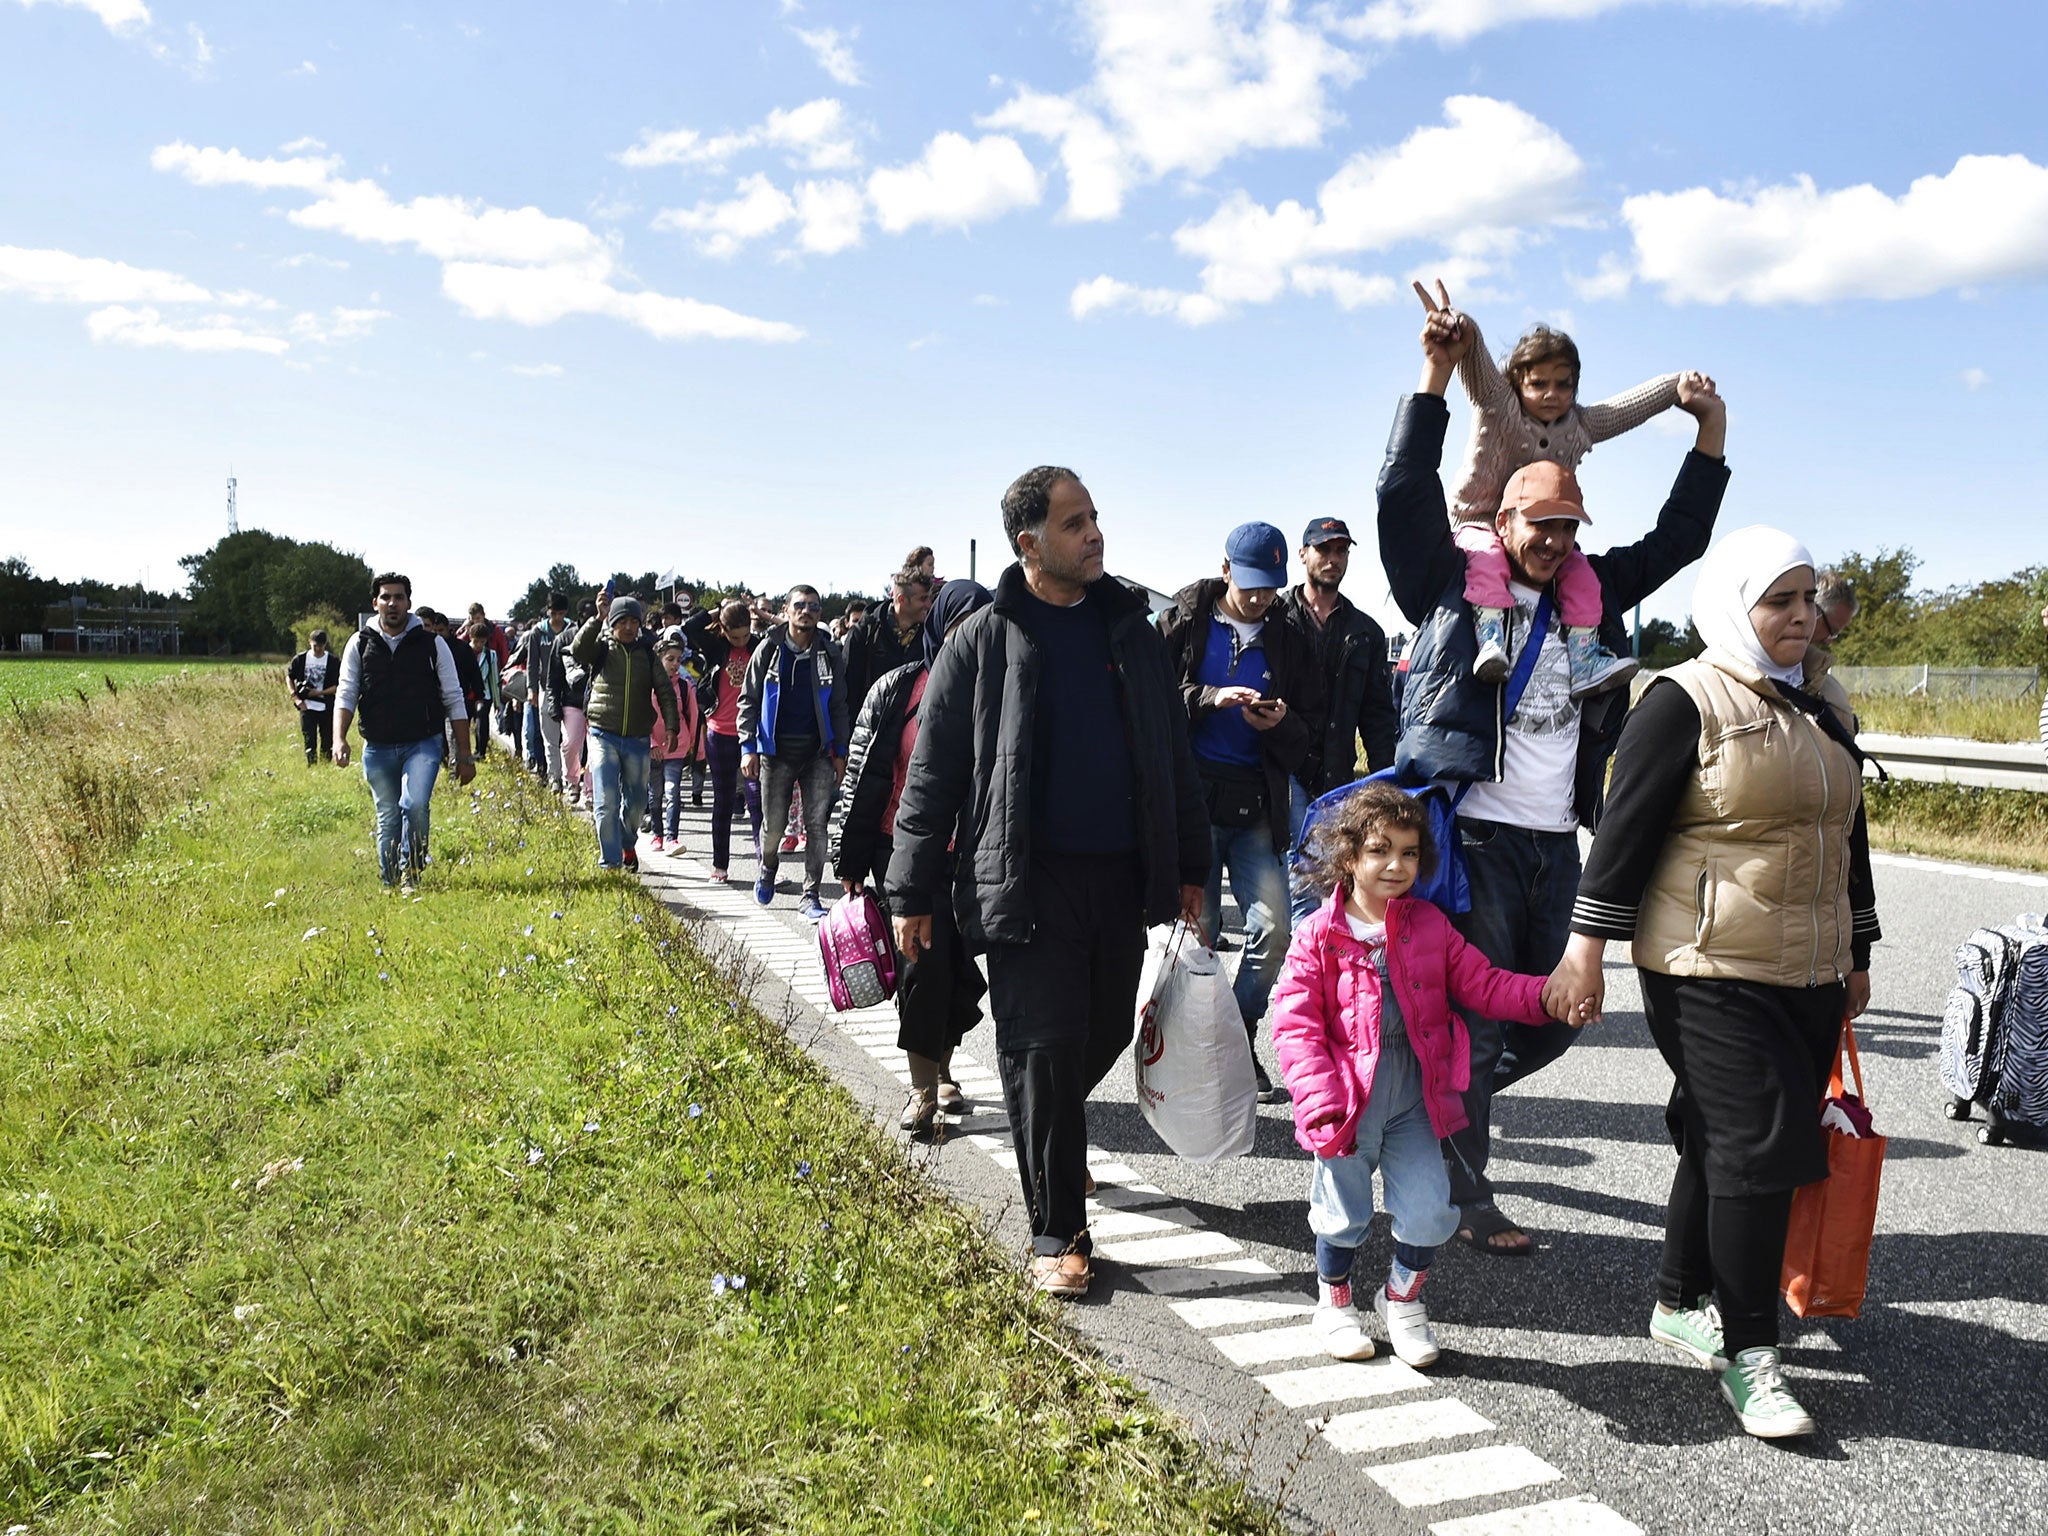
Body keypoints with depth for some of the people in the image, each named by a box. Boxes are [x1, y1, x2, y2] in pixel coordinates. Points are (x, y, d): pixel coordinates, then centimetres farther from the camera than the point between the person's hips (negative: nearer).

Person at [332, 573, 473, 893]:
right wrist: (339, 738, -17)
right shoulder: (360, 644, 5)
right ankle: (389, 885, 24)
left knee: (416, 805, -23)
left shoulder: (432, 643, 1)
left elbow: (453, 699, 3)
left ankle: (411, 876, -8)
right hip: (378, 747, 2)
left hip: (423, 744, -2)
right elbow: (346, 694, 1)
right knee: (387, 819, 9)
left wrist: (464, 754, 1)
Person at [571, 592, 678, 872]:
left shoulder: (648, 653, 6)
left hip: (638, 739, 2)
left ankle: (627, 846, 39)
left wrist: (671, 727, -11)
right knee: (606, 802, -9)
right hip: (604, 736, -2)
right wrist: (597, 618, -32)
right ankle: (610, 863, -3)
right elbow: (578, 651, -21)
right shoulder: (602, 648, 1)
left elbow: (665, 693, 2)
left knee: (636, 802, 12)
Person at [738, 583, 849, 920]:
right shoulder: (769, 649, 1)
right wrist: (748, 746, -6)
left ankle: (810, 895, 5)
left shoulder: (830, 654, 5)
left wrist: (840, 751, 2)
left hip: (818, 752, 1)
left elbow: (838, 706, 8)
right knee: (774, 823, 4)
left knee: (817, 824, -2)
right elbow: (748, 700, 3)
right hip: (777, 750, -1)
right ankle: (767, 868, 35)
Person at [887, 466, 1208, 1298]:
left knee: (1105, 1034, 15)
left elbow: (1172, 753, 15)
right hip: (1029, 882, -4)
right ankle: (1057, 1233, 11)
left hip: (1123, 877, 5)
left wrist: (1191, 865, 14)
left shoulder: (1130, 627, 9)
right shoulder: (983, 642, -3)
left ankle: (1053, 1144, 45)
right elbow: (933, 776, -2)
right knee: (1042, 1050, -2)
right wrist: (912, 896, -3)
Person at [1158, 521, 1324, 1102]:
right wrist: (1211, 698, -16)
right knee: (1197, 930, 1)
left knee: (1273, 928, -6)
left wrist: (1282, 725, -9)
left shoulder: (1289, 643, 12)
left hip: (1256, 807, 2)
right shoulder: (1182, 625, 5)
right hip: (1193, 796, -2)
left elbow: (1310, 743, 12)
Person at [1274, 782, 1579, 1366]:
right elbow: (1296, 1025, -11)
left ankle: (1403, 1297, 29)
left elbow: (1482, 985, 4)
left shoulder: (1430, 926, 3)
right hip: (1348, 1098, -3)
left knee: (1428, 1210, 1)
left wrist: (1547, 994, -12)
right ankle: (1334, 1301, 36)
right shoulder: (1318, 936, -9)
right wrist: (1320, 1103, -19)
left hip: (1415, 1097, 3)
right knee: (1344, 1212, 9)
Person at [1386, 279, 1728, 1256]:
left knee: (1551, 1020, 13)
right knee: (1475, 1020, -1)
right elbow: (1405, 495, -11)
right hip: (1476, 836, -6)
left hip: (1556, 844, 6)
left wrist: (1712, 428, 15)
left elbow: (1675, 541, 22)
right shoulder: (1455, 589, -1)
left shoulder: (1593, 596, 14)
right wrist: (1437, 374, -16)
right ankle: (1467, 1199, 14)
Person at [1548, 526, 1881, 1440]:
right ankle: (1746, 1354, 3)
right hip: (1710, 976, -7)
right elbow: (1625, 826, -11)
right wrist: (1588, 944, -14)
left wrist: (1857, 954, 23)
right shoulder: (1686, 702, -9)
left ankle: (1681, 1302, 29)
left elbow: (1846, 833, 21)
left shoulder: (1824, 706, 14)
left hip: (1807, 975, 7)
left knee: (1721, 1143, 14)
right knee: (1761, 1144, -9)